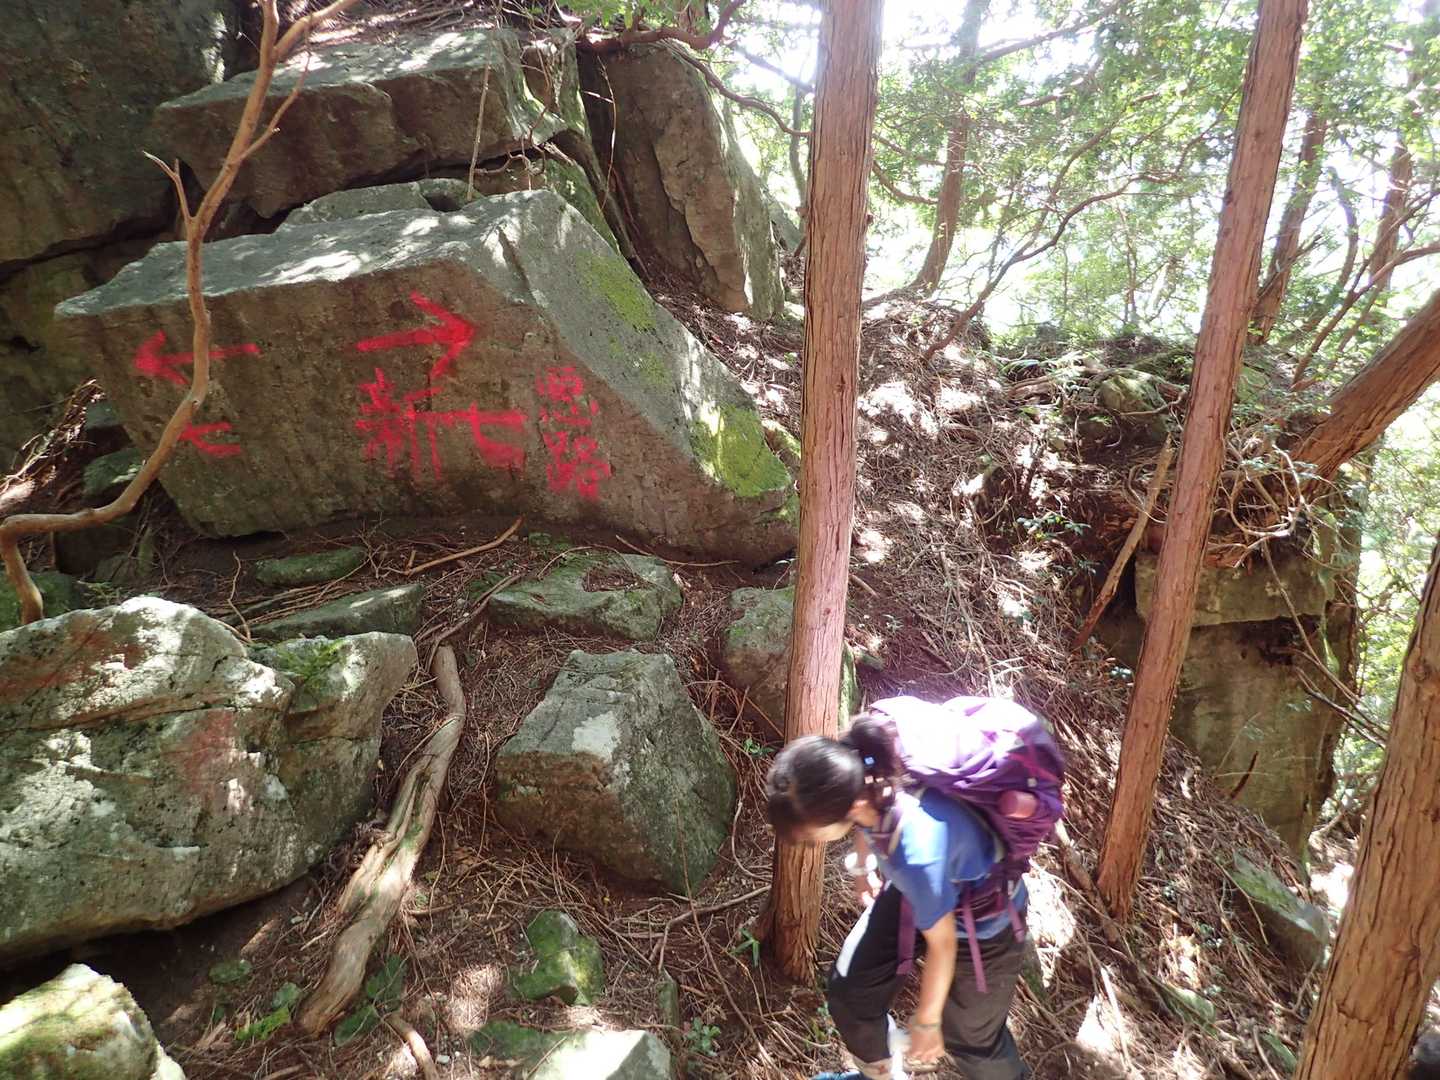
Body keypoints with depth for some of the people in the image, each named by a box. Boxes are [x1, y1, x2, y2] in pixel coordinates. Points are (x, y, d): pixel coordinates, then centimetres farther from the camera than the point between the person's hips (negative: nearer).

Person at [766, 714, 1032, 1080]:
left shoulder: (919, 853, -45)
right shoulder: (856, 775, -30)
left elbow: (942, 943, -24)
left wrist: (926, 1022, -7)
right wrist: (862, 867, 16)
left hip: (981, 921, -5)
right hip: (912, 891, 6)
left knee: (969, 1036, 17)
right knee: (849, 992, 14)